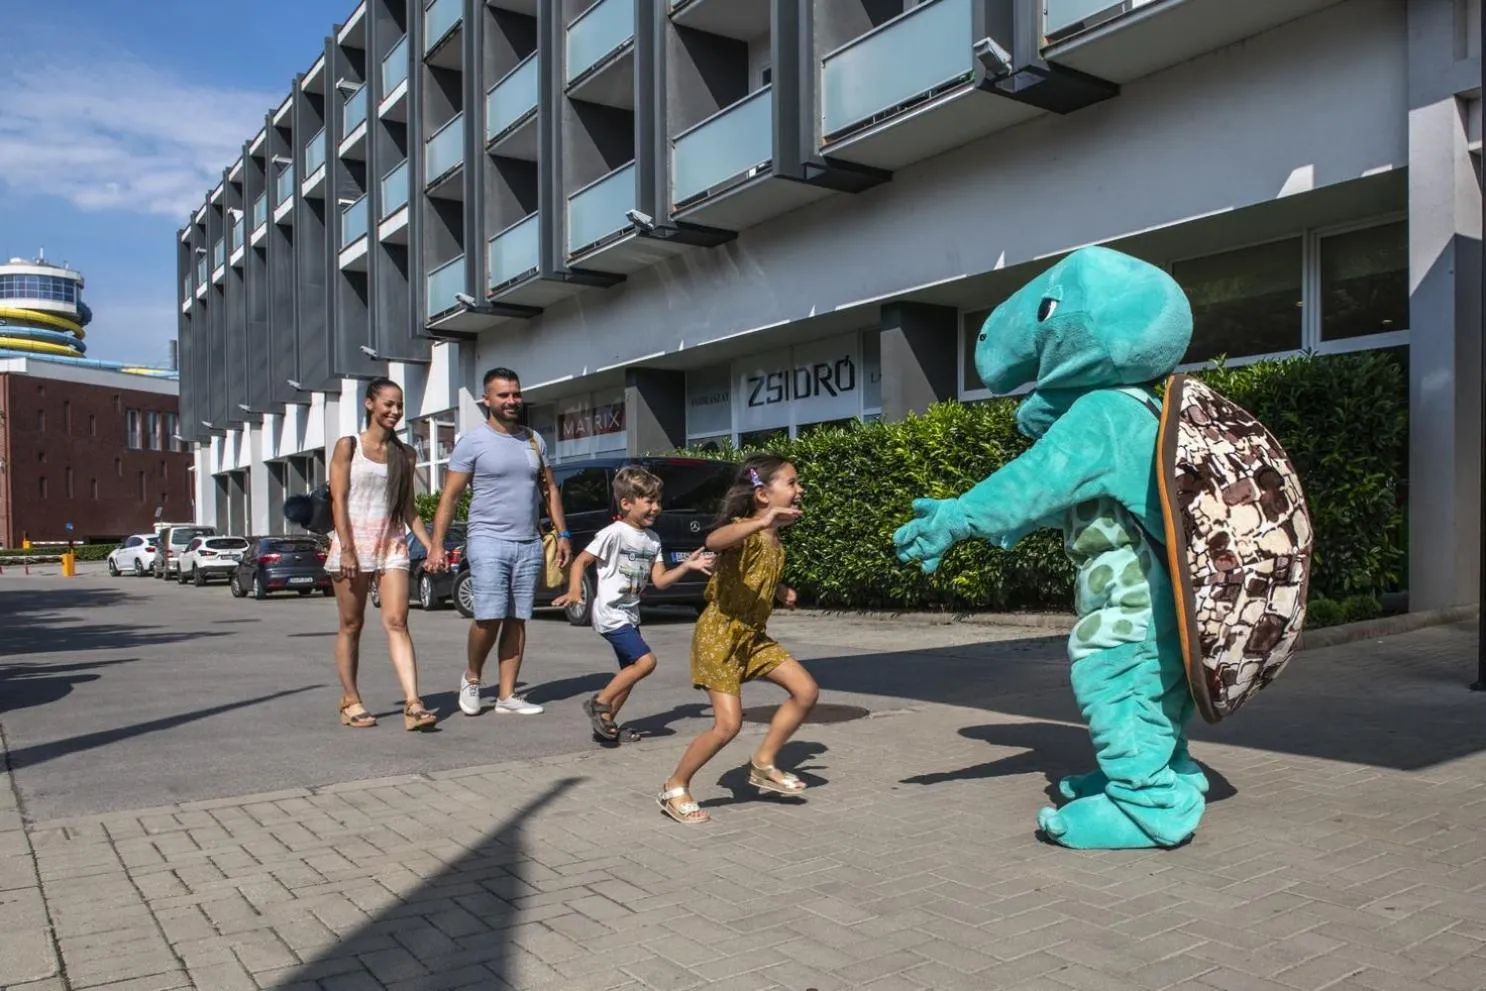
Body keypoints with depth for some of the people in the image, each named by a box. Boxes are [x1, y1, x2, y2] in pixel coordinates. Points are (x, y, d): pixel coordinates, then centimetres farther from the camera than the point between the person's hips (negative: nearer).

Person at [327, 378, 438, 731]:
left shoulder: (404, 454, 12)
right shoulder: (348, 446, 1)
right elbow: (338, 500, -5)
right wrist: (347, 550, -14)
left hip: (391, 543, 3)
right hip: (354, 540, -3)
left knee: (397, 623, -8)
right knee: (351, 625, 5)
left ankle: (412, 703, -16)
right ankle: (350, 701, 16)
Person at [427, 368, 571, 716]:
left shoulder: (534, 440, 14)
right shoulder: (473, 442, -2)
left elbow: (550, 489, 19)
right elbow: (450, 497, -3)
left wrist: (563, 534, 12)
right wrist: (436, 545, -11)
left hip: (529, 545, 5)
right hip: (488, 540, -5)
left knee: (517, 621, 5)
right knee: (489, 616, -13)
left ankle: (507, 696, 10)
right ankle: (471, 678, 12)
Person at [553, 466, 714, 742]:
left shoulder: (653, 540, 8)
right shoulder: (614, 533, -15)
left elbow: (659, 580, 7)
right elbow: (581, 561, -13)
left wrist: (687, 566, -5)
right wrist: (574, 590, -29)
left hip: (630, 615, 9)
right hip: (610, 614, -9)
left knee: (631, 670, 12)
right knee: (646, 660, -18)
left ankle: (606, 721, 23)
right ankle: (599, 703, -5)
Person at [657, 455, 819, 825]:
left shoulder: (774, 539, 6)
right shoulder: (743, 530, -19)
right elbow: (713, 541, -45)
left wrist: (781, 590, 6)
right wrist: (762, 521, -58)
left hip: (753, 635, 9)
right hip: (719, 634, -8)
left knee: (807, 691, 3)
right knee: (728, 723, -11)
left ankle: (763, 763, 18)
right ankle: (675, 788, 10)